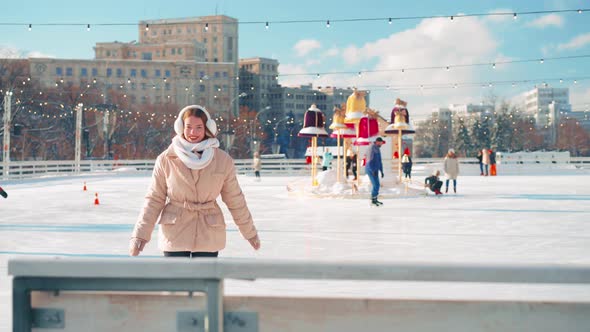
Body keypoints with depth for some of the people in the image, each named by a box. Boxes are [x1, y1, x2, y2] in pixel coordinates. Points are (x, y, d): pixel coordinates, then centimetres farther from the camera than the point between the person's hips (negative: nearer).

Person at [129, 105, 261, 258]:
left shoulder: (223, 160, -3)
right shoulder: (166, 159, -5)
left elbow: (235, 199, 6)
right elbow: (154, 199, 0)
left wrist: (249, 232, 12)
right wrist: (141, 233, -6)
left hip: (209, 235, 1)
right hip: (174, 233, 0)